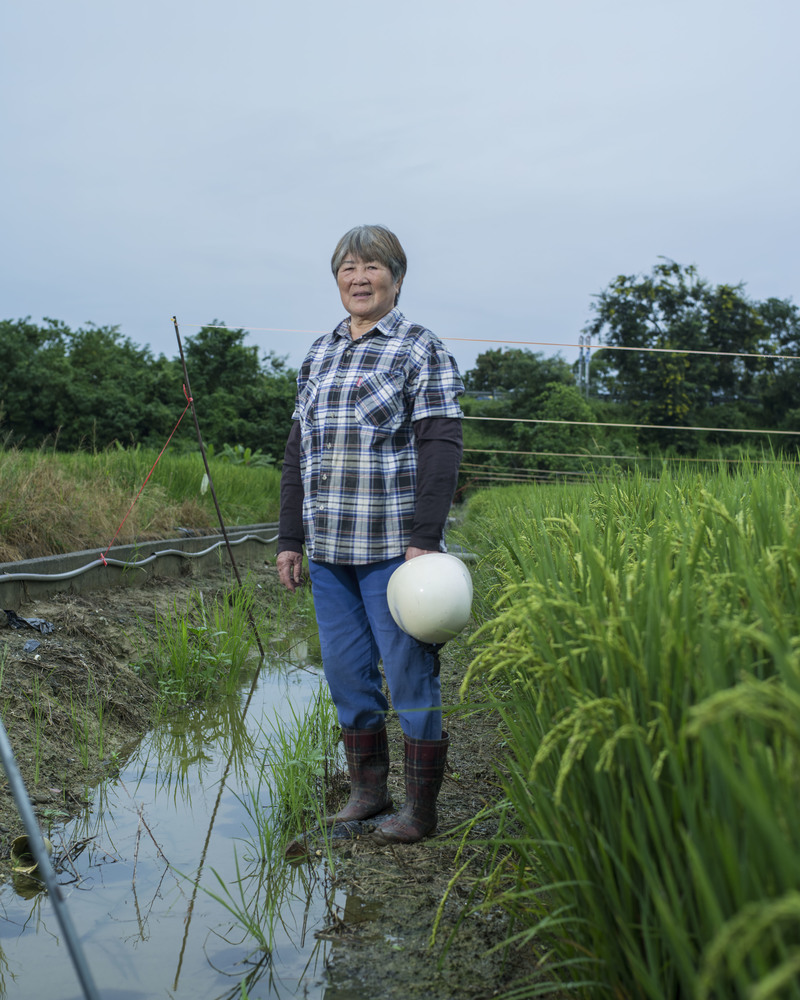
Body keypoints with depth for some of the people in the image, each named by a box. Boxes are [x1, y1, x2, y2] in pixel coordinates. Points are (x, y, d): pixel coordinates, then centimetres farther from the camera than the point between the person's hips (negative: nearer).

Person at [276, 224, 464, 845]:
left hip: (393, 549, -6)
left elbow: (441, 448, -10)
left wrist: (425, 539, -18)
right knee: (345, 673, 11)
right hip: (329, 550, 6)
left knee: (409, 675, 1)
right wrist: (291, 538, 13)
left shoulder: (421, 351, -2)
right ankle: (368, 789, 27)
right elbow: (299, 451, 17)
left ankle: (422, 806, 15)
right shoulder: (319, 355, 16)